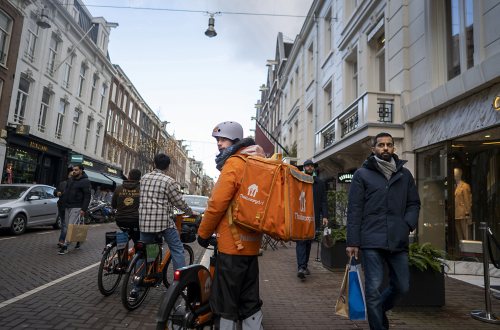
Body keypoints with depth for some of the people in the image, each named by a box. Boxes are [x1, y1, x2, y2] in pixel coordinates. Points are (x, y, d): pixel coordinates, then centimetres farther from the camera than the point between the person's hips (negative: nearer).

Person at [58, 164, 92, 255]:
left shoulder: (85, 181, -9)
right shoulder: (71, 180, 13)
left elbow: (87, 196, -12)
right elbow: (66, 192, 23)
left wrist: (84, 209, -17)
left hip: (77, 208, -8)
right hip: (68, 207, 8)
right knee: (67, 226, 10)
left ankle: (65, 246, -7)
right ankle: (78, 240, 25)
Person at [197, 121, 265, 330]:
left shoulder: (234, 163, -13)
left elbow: (218, 203, -16)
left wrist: (203, 233, -4)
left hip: (232, 242, -9)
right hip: (251, 242, 9)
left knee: (226, 301, 4)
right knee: (249, 301, 15)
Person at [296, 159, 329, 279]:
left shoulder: (320, 183, 14)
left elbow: (323, 201, 10)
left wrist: (324, 216, 0)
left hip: (313, 217, 3)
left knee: (309, 242, 9)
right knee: (301, 241, -10)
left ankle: (305, 265, 20)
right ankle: (301, 267, -13)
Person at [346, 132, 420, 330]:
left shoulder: (404, 174, 13)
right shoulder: (362, 174, 2)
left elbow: (414, 203, 17)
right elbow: (354, 210, -2)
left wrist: (408, 224, -3)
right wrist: (353, 241, -7)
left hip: (398, 241, 4)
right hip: (371, 241, -4)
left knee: (402, 286, 11)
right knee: (374, 288, 0)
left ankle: (377, 311, 38)